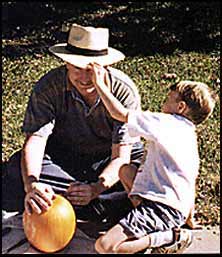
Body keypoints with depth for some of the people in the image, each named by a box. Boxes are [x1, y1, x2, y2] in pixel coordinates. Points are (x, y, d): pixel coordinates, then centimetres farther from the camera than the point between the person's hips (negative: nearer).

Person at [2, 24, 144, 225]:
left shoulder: (124, 91, -23)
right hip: (62, 159, 0)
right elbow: (35, 142, -28)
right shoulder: (48, 87, -22)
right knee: (17, 169, -27)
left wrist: (95, 189, -43)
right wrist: (31, 184, -48)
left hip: (108, 161, 0)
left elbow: (121, 157, -24)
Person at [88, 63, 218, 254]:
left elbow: (121, 114, -9)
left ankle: (168, 238, -10)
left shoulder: (167, 123, -8)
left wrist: (99, 84, 0)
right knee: (125, 170, 25)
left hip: (161, 207, -10)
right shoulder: (188, 133, 18)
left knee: (104, 246, -19)